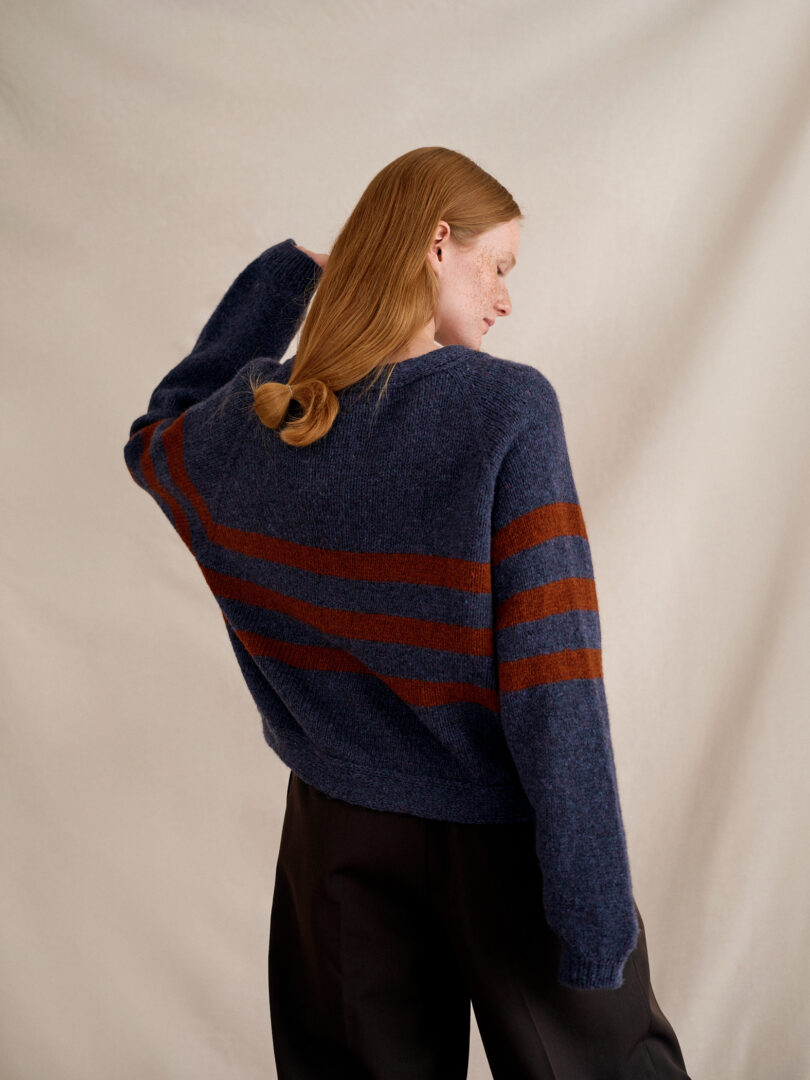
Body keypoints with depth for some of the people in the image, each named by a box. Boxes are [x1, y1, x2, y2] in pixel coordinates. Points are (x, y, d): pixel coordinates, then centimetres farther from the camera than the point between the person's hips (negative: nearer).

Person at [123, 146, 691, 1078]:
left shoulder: (253, 420, -6)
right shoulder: (507, 407, -20)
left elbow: (156, 436, 21)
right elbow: (552, 676, -22)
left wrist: (280, 278, 14)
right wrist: (595, 901, -16)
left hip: (340, 835, 5)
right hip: (502, 833, -4)